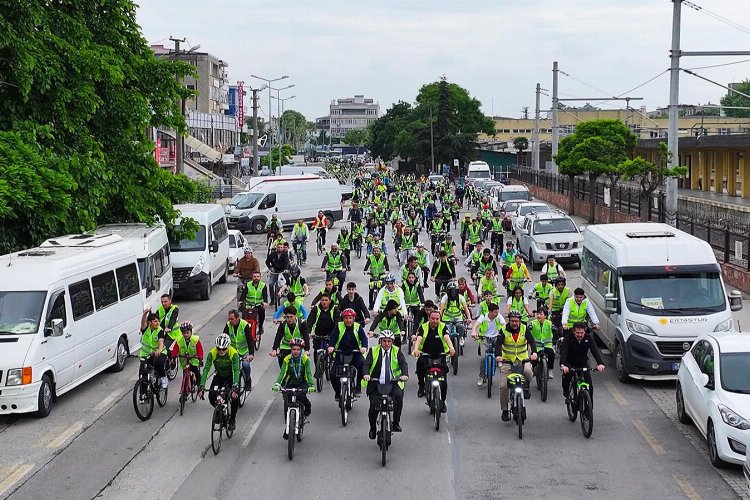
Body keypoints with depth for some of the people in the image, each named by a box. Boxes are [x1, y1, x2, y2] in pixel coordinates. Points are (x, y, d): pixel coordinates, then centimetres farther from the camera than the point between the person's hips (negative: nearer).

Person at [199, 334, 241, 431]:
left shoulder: (233, 353, -31)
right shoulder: (212, 353, -26)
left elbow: (236, 370, -37)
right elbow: (206, 369, -29)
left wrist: (235, 387, -49)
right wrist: (201, 386, -40)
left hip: (231, 376, -2)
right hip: (219, 376, 2)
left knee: (235, 396, -22)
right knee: (212, 396, -19)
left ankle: (232, 420, 3)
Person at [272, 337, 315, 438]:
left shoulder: (305, 359, -13)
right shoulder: (287, 359, -10)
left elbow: (309, 373, -22)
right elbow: (282, 372, -21)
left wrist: (311, 385, -40)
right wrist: (277, 384, -40)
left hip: (302, 383, -2)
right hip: (290, 383, 2)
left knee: (300, 395, -34)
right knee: (287, 405, -9)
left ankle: (307, 408, -2)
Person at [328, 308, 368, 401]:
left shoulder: (357, 327, 3)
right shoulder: (339, 326, 2)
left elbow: (363, 338, -9)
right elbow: (333, 337, -10)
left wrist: (364, 347, -31)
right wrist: (331, 346, -31)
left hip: (355, 354, 0)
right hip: (341, 354, 0)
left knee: (362, 365, -31)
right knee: (333, 374, -15)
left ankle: (358, 388, -12)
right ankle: (337, 392, 12)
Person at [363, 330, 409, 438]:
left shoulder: (396, 351, 8)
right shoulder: (373, 351, 6)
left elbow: (403, 363, -5)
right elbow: (367, 364, -5)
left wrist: (405, 374, -27)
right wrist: (366, 374, -27)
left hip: (393, 383, 0)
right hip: (376, 383, 0)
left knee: (399, 396, -29)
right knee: (373, 406, -10)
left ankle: (396, 422, -14)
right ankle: (372, 428, 17)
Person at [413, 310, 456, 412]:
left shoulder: (442, 327, -2)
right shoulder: (423, 327, -2)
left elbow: (447, 338, -19)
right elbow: (419, 339, -18)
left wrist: (451, 348, -40)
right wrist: (416, 349, -39)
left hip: (440, 356, 1)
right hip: (425, 355, -1)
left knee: (443, 380, -6)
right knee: (420, 363, -34)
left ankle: (442, 401, 13)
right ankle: (421, 386, -16)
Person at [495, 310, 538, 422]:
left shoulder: (524, 329, -4)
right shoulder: (504, 330, -6)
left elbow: (531, 341, -15)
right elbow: (498, 343, -18)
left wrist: (534, 352, -36)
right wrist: (498, 355, -38)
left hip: (522, 359, 0)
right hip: (507, 360, 0)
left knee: (528, 371, -33)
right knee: (503, 386, -8)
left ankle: (526, 387, 1)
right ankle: (505, 410, 7)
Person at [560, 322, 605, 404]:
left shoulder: (588, 338, -15)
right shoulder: (568, 338, -21)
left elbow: (595, 350, -27)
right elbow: (563, 352, -34)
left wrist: (600, 363, -45)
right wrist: (563, 365, -53)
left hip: (583, 364, 2)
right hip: (570, 363, -2)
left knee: (589, 385, -10)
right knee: (567, 373, -34)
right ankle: (566, 393, -8)